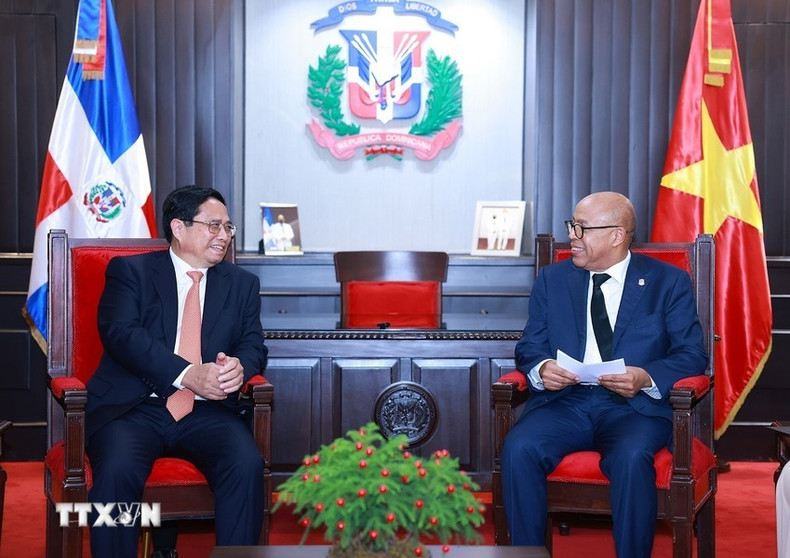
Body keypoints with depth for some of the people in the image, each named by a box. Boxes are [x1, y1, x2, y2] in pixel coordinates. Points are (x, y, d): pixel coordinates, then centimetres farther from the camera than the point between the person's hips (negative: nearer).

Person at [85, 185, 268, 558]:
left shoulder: (242, 284, 19)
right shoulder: (129, 271, 7)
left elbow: (253, 344, 10)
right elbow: (120, 332, -8)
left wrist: (238, 368, -17)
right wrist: (188, 375, -21)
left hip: (207, 413, 2)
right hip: (135, 408, -2)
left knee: (247, 465, -27)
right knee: (117, 470, -32)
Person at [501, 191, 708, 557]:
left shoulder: (668, 281, 8)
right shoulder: (552, 279, 16)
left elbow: (692, 354, 1)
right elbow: (529, 346, 14)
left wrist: (646, 378, -18)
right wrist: (541, 368, -11)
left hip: (635, 406, -2)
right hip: (565, 402, 3)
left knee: (632, 457, -36)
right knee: (518, 448, -28)